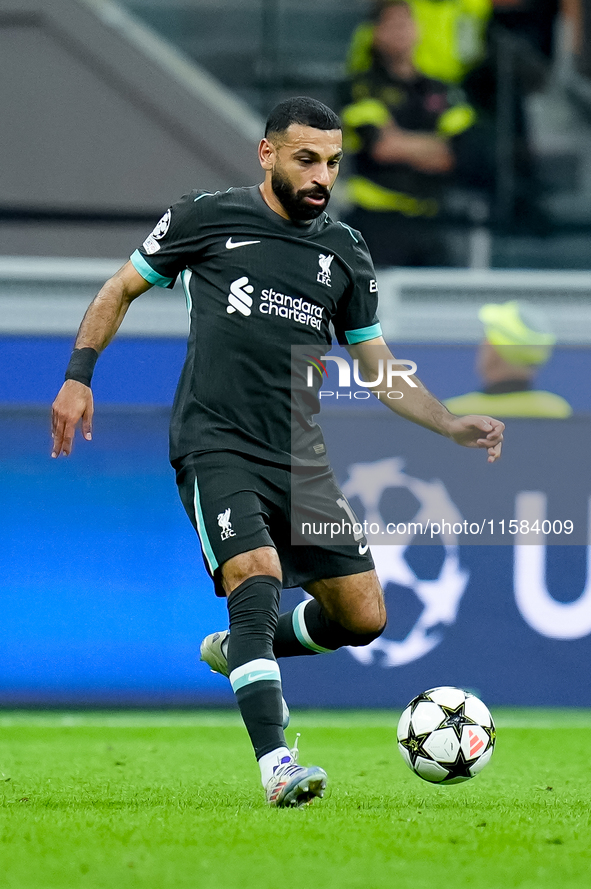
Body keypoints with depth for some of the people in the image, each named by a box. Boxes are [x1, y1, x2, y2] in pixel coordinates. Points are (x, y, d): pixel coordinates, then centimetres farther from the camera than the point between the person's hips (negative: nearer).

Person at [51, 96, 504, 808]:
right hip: (216, 447, -5)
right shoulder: (207, 218, 2)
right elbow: (120, 290, 12)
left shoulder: (345, 254, 13)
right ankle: (276, 766, -33)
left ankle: (236, 650, 27)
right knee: (257, 577, -27)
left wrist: (453, 426, 6)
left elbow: (379, 369, 19)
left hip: (301, 458, 5)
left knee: (363, 617, -1)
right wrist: (79, 377, 2)